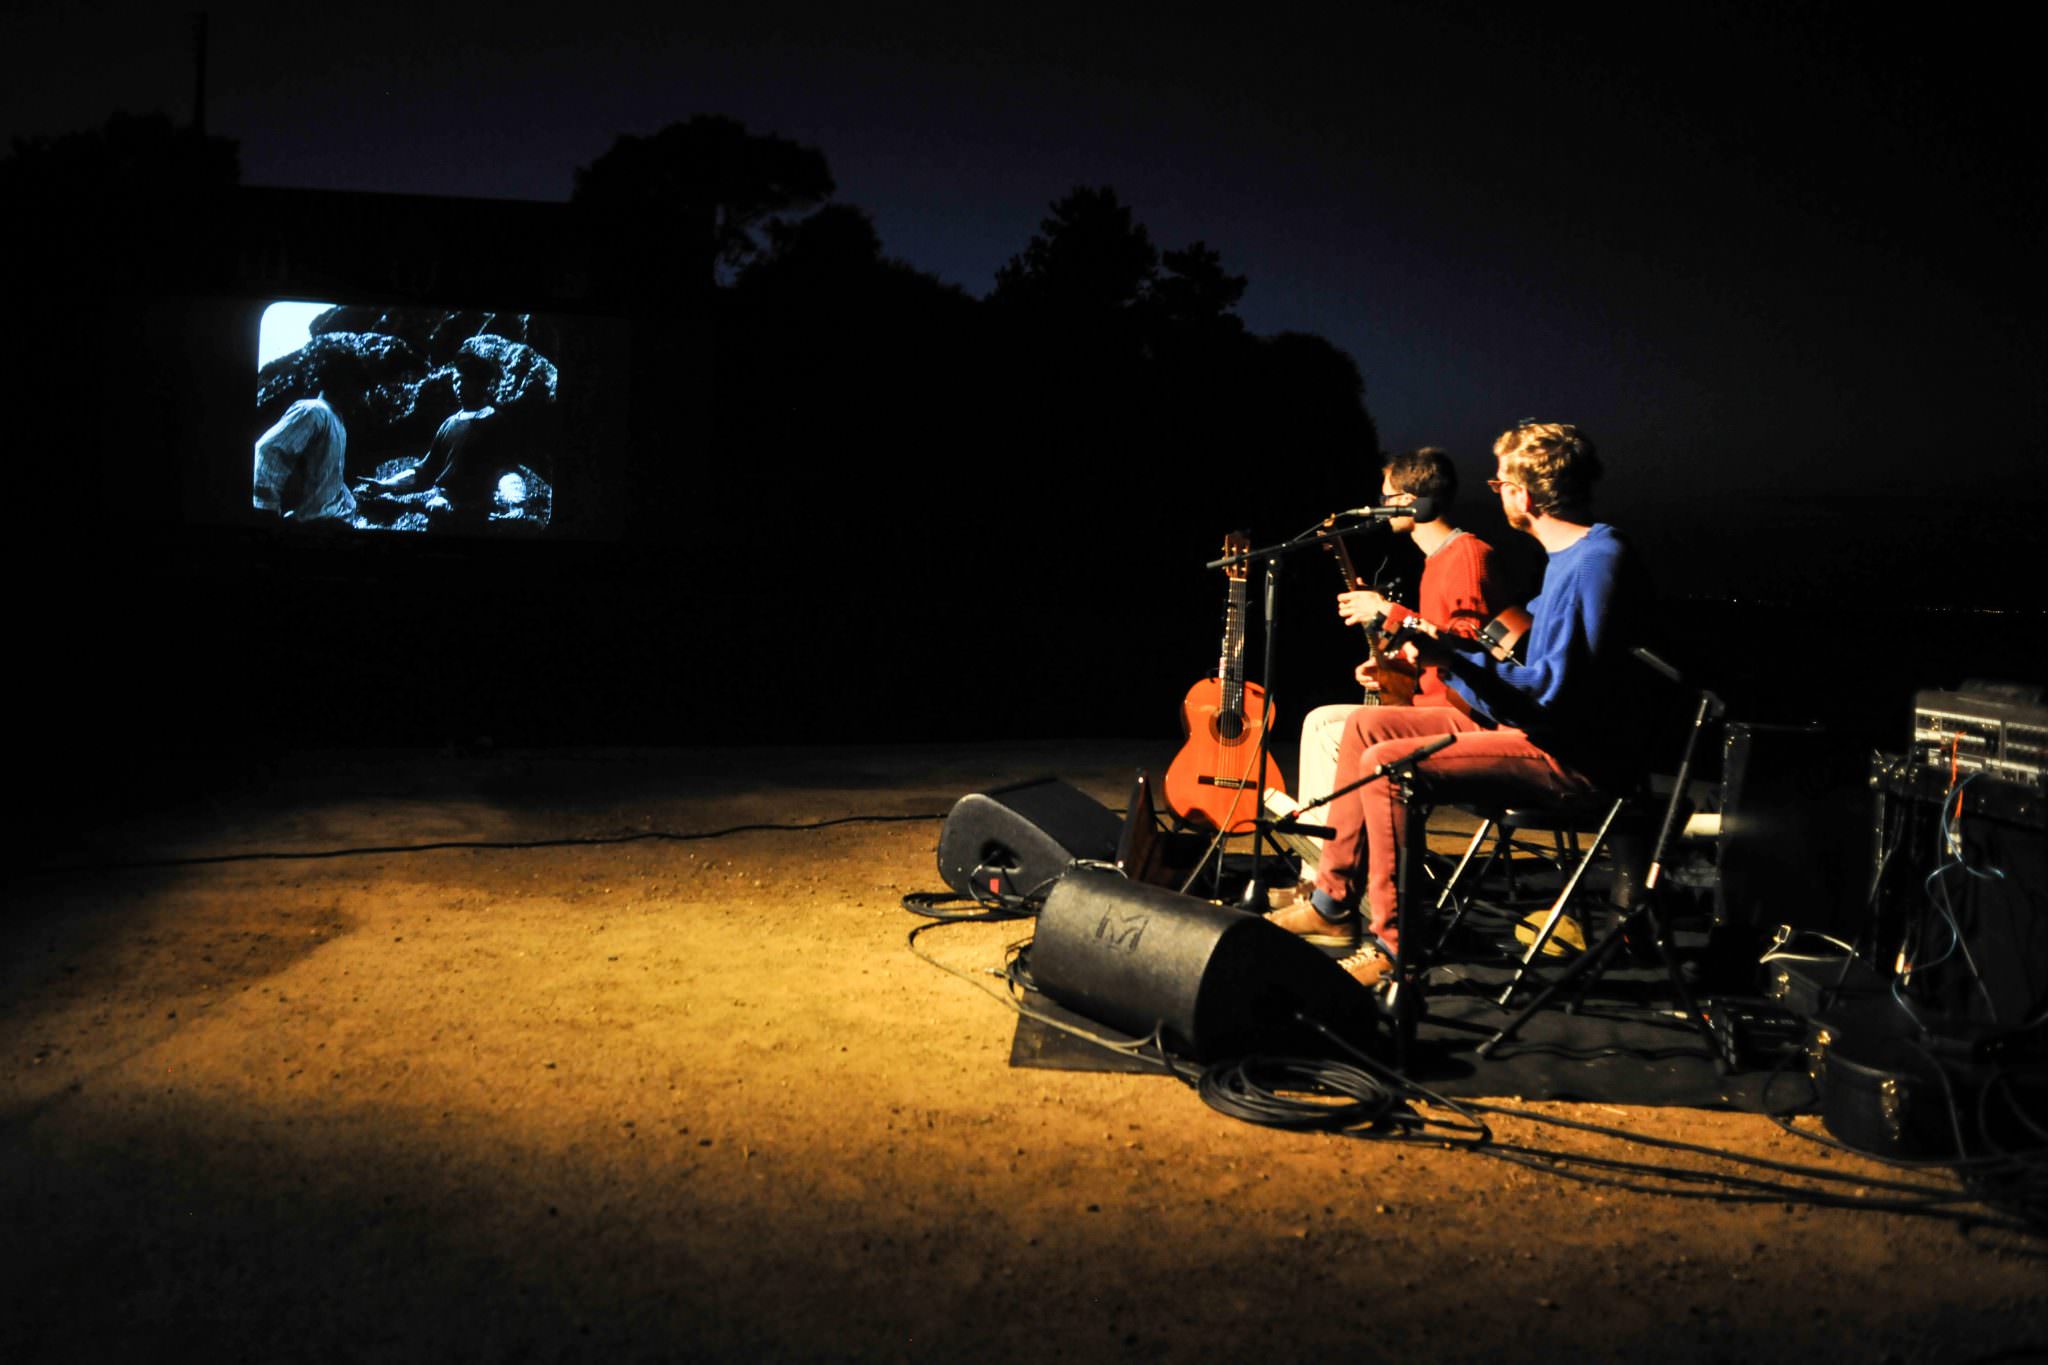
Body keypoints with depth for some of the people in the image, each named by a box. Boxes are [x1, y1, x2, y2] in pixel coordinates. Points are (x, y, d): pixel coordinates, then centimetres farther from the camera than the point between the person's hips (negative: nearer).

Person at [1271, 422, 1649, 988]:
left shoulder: (1599, 560, -21)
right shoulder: (1567, 552, 12)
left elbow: (1556, 691, -28)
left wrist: (1452, 658, -30)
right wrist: (1443, 641, 22)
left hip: (1576, 754, -11)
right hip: (1534, 723, 11)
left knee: (1386, 764, -24)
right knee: (1365, 727, 9)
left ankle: (1393, 943, -12)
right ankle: (1334, 898, 14)